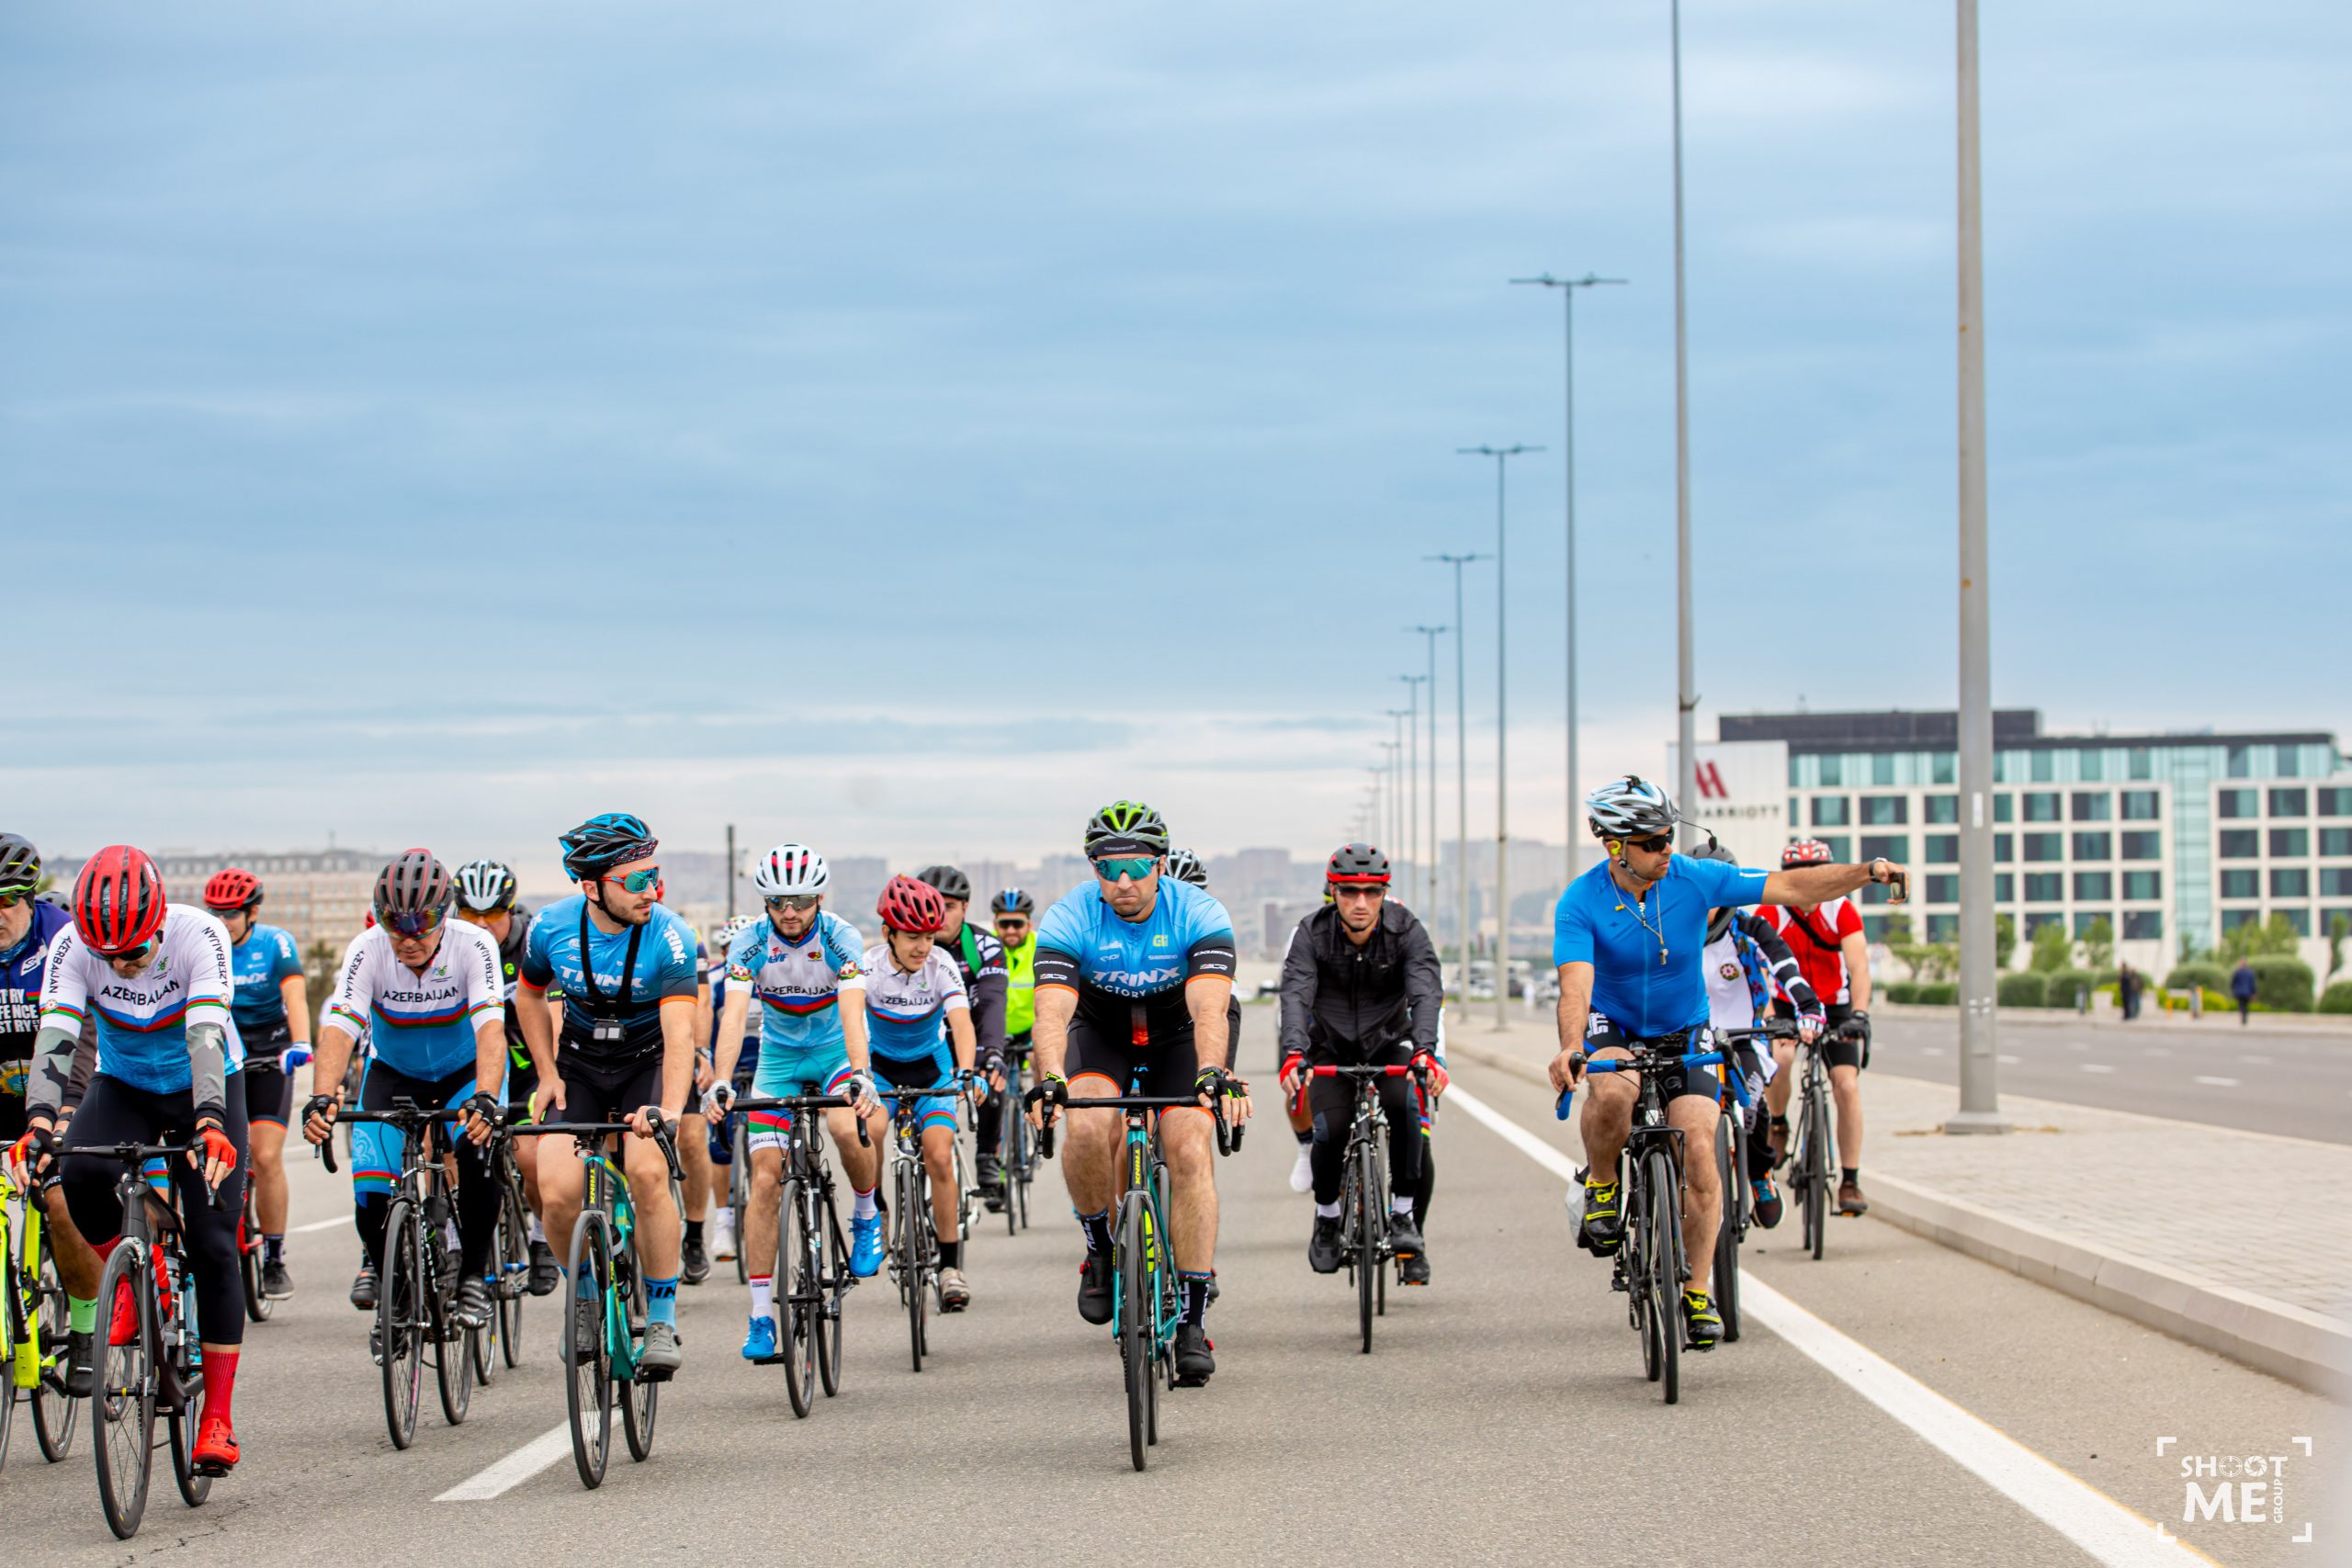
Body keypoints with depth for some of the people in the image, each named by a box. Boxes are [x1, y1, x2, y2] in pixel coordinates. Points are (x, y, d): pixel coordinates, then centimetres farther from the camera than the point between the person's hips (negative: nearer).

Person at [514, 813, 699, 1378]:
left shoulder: (668, 936, -23)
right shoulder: (552, 927, -15)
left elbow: (679, 1032, -30)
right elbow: (529, 994, 6)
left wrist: (669, 1109, -45)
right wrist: (547, 1073, -2)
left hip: (647, 1063, -2)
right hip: (578, 1064, 2)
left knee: (647, 1172, -28)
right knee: (558, 1193, -18)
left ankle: (662, 1321, -13)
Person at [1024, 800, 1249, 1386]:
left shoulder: (1198, 914, -25)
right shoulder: (1069, 918, -25)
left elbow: (1209, 1009, -38)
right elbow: (1052, 1011, -36)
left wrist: (1214, 1075, -57)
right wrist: (1049, 1081, -55)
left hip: (1179, 1035, 0)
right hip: (1101, 1032, 0)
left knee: (1189, 1150, -20)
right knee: (1088, 1126, -30)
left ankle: (1193, 1321, -13)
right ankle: (1101, 1249, -4)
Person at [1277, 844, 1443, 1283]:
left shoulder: (1406, 931, -21)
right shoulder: (1312, 934, -20)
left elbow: (1426, 994, -33)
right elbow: (1295, 995, -32)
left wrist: (1424, 1050, -52)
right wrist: (1294, 1053, -51)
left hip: (1390, 1045, 0)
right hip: (1332, 1049, 0)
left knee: (1405, 1107, -29)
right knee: (1330, 1131, -21)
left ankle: (1402, 1214, -14)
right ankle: (1327, 1217, 8)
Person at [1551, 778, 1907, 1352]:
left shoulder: (1693, 879, -13)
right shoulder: (1581, 903, -19)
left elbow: (1788, 887, -14)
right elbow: (1576, 984, -31)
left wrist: (1865, 872, -27)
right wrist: (1570, 1048, -51)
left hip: (1684, 1034, 2)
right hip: (1614, 1028, -2)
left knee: (1698, 1146, -16)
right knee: (1612, 1093, -37)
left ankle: (1697, 1294, -4)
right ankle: (1600, 1185, -6)